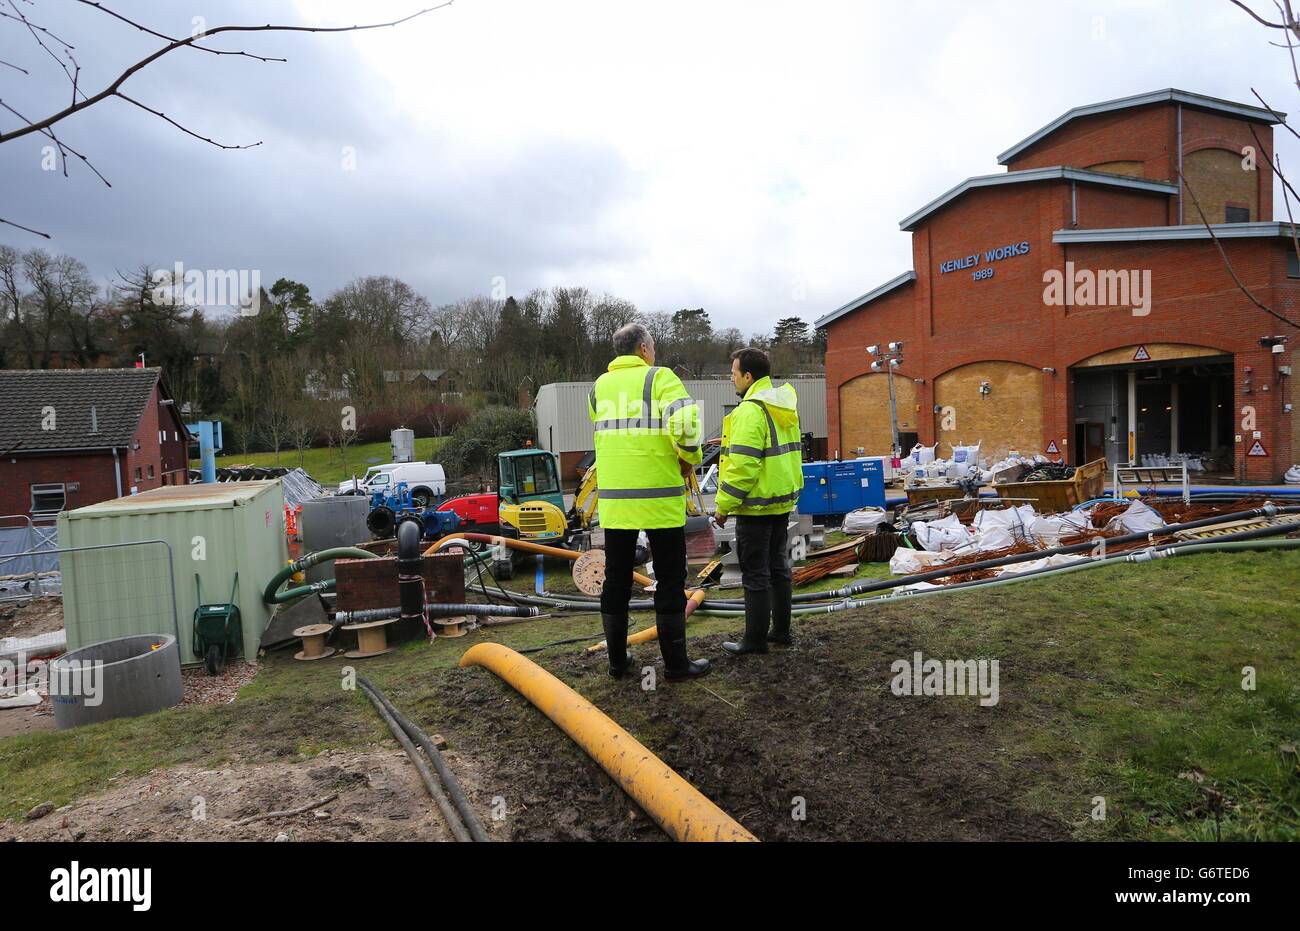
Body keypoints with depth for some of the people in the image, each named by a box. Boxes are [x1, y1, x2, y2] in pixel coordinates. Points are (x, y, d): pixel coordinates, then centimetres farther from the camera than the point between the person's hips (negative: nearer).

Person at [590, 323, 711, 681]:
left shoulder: (599, 386, 11)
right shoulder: (660, 377, -5)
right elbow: (684, 424, -20)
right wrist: (689, 458, -3)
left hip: (613, 497, 5)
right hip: (659, 497, -4)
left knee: (616, 580, 14)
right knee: (670, 580, 6)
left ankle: (617, 659, 23)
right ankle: (675, 662, 13)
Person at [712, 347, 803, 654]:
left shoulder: (750, 411, -19)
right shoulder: (784, 408, 11)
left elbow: (742, 465, -24)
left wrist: (724, 505, -17)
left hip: (756, 506, -9)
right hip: (783, 502, 9)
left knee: (755, 574, 0)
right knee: (778, 566, 17)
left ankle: (755, 639, 9)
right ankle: (781, 630, 26)